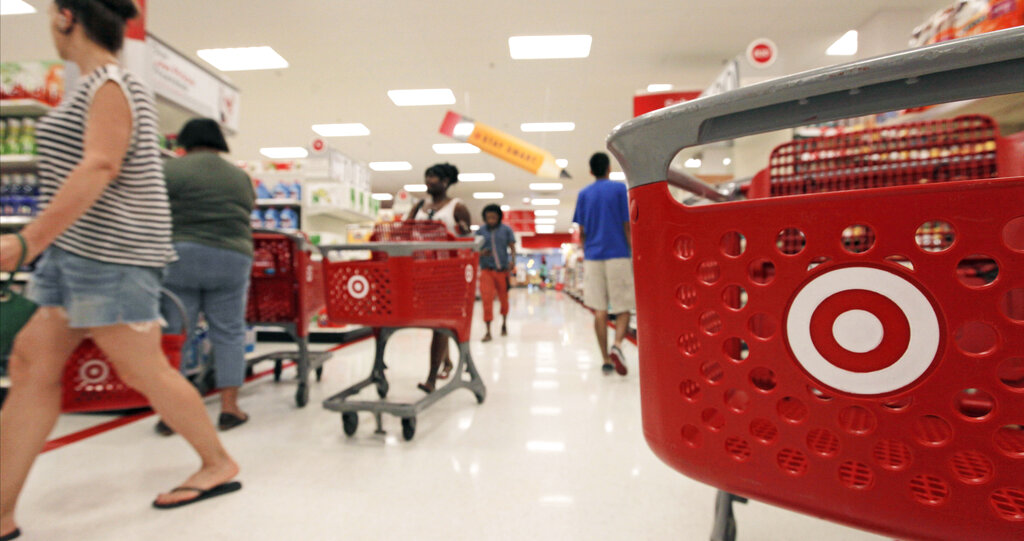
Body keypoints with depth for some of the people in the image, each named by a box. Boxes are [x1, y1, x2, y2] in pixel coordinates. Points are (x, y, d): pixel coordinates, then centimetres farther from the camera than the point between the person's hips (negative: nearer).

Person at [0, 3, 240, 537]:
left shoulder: (109, 85, -10)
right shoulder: (98, 86, 19)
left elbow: (100, 167, -22)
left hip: (110, 251, -10)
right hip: (79, 252, 10)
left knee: (146, 370, -2)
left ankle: (219, 465, 15)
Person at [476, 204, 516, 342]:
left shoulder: (506, 230, 3)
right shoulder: (480, 232, 4)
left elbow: (512, 248, 2)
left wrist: (512, 261, -16)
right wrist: (481, 253, -16)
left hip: (503, 269, 1)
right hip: (486, 269, 0)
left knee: (503, 299, 13)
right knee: (486, 299, -12)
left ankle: (504, 323, 39)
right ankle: (488, 331, -7)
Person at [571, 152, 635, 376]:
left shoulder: (583, 194, 10)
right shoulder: (619, 188, 1)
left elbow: (581, 232, 9)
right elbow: (627, 226, -2)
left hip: (592, 257, 3)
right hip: (618, 255, -3)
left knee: (600, 310, 4)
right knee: (623, 307, 4)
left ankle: (606, 359, 4)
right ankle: (617, 344, -20)